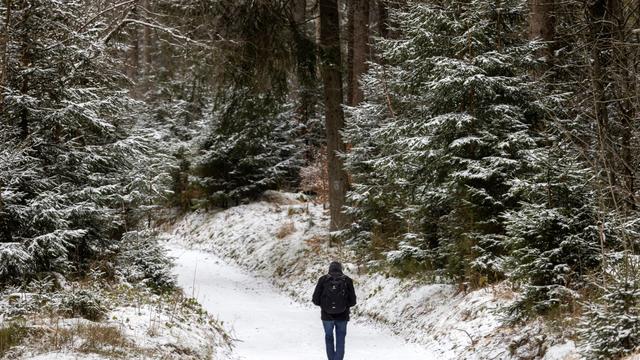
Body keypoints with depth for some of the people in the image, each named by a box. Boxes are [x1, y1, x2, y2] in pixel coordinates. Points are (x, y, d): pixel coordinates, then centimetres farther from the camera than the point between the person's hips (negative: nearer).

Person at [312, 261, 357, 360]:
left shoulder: (323, 279, -4)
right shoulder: (347, 280, -3)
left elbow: (315, 299, -5)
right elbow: (352, 301, -3)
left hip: (327, 316, 0)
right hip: (342, 316, 0)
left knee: (329, 337, 18)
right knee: (340, 340, 10)